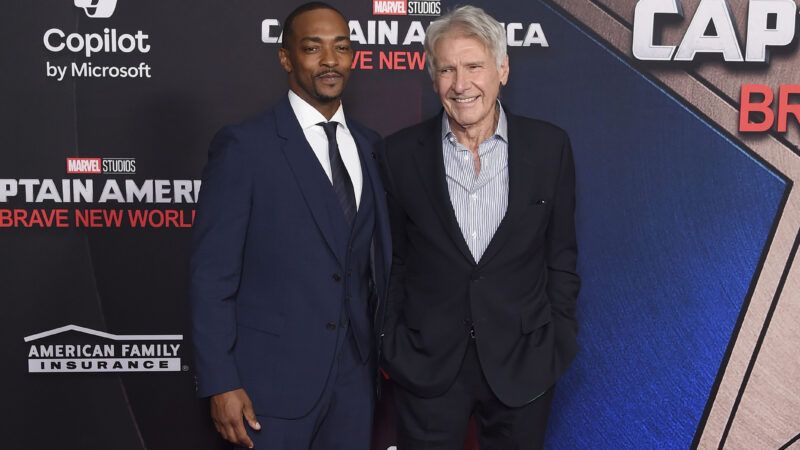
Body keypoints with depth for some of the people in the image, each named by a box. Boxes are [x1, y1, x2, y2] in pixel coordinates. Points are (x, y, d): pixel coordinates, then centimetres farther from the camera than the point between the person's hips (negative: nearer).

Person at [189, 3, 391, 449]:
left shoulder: (370, 145, 7)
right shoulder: (244, 145, -10)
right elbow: (211, 275, -11)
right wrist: (221, 383, -13)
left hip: (356, 370, 5)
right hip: (274, 374, -5)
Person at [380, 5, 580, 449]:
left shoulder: (548, 146, -4)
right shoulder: (401, 153, -4)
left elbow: (561, 257, 2)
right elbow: (394, 259, 2)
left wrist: (561, 343, 2)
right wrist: (390, 348, 3)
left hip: (523, 362, 1)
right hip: (425, 363, 0)